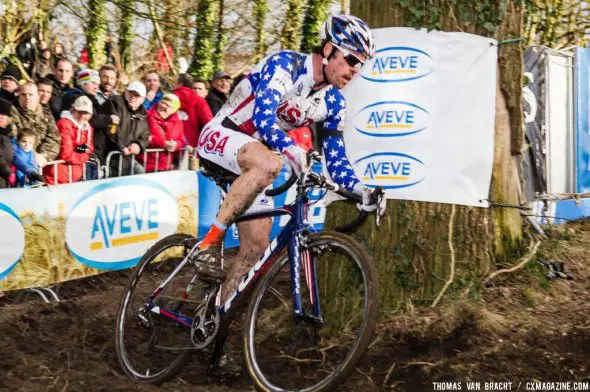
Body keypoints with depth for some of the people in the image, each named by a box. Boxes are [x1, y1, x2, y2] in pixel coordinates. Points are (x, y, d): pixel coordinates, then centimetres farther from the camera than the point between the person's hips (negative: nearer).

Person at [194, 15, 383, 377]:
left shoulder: (333, 102, 0)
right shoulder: (285, 65, -20)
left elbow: (336, 158, 1)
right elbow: (263, 115, -35)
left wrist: (360, 190, -18)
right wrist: (291, 150, -53)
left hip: (251, 164, 7)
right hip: (220, 137, -7)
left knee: (257, 247, -3)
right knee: (268, 162, -40)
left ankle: (216, 335, 7)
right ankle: (210, 243, -27)